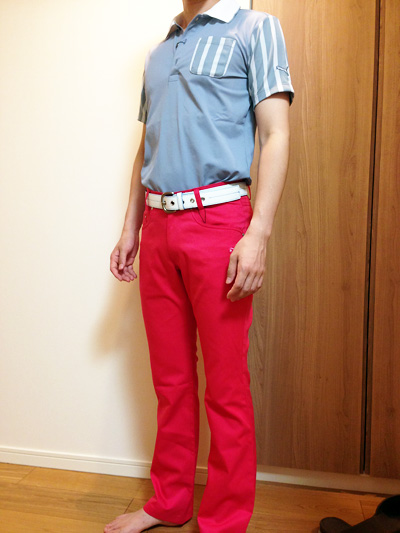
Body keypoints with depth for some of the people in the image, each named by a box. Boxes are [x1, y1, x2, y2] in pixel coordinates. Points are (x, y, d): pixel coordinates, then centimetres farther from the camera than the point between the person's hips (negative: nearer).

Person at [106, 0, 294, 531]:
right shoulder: (158, 54, 23)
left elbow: (275, 136, -6)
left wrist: (258, 233, -17)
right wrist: (131, 228, 16)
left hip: (217, 220, -5)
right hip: (158, 226, 6)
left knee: (226, 388, 1)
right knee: (171, 379, 13)